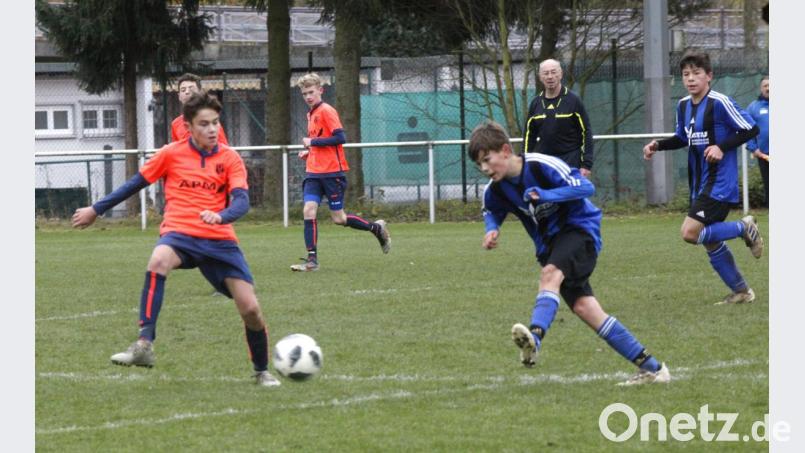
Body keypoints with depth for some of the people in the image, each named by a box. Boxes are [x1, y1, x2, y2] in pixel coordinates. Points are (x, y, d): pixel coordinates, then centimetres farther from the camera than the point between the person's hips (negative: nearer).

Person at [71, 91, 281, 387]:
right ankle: (144, 345, -41)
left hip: (219, 238, 2)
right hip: (179, 232, -2)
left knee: (250, 309, -5)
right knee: (158, 261, -39)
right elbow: (136, 184, 15)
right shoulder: (171, 154, 4)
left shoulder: (230, 159, 5)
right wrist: (96, 210, 19)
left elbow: (241, 201, -7)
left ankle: (262, 371, 23)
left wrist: (221, 216, -30)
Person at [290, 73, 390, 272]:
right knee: (309, 210, -9)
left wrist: (313, 142, -17)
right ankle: (312, 259, -8)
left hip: (332, 172, -7)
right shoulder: (311, 114, 16)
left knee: (338, 218, -1)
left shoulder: (326, 111, -10)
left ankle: (376, 228, 21)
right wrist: (309, 152, 10)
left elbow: (340, 138, -19)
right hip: (314, 172, 7)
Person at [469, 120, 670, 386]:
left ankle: (535, 337, -55)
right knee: (583, 307, -6)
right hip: (549, 243, 6)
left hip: (579, 228, -6)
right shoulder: (495, 190, -1)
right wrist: (492, 230, -3)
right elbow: (492, 213, 20)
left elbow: (586, 187, -24)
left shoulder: (541, 165, -21)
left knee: (550, 274, -35)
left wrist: (544, 195, -35)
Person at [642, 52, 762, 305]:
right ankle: (741, 291, 22)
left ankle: (745, 228, -1)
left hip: (720, 183, -8)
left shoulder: (719, 103, -15)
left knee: (690, 233, -18)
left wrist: (722, 147, -21)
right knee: (710, 242, 10)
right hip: (699, 184, 8)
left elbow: (750, 129, -12)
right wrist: (658, 146, 7)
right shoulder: (683, 106, 8)